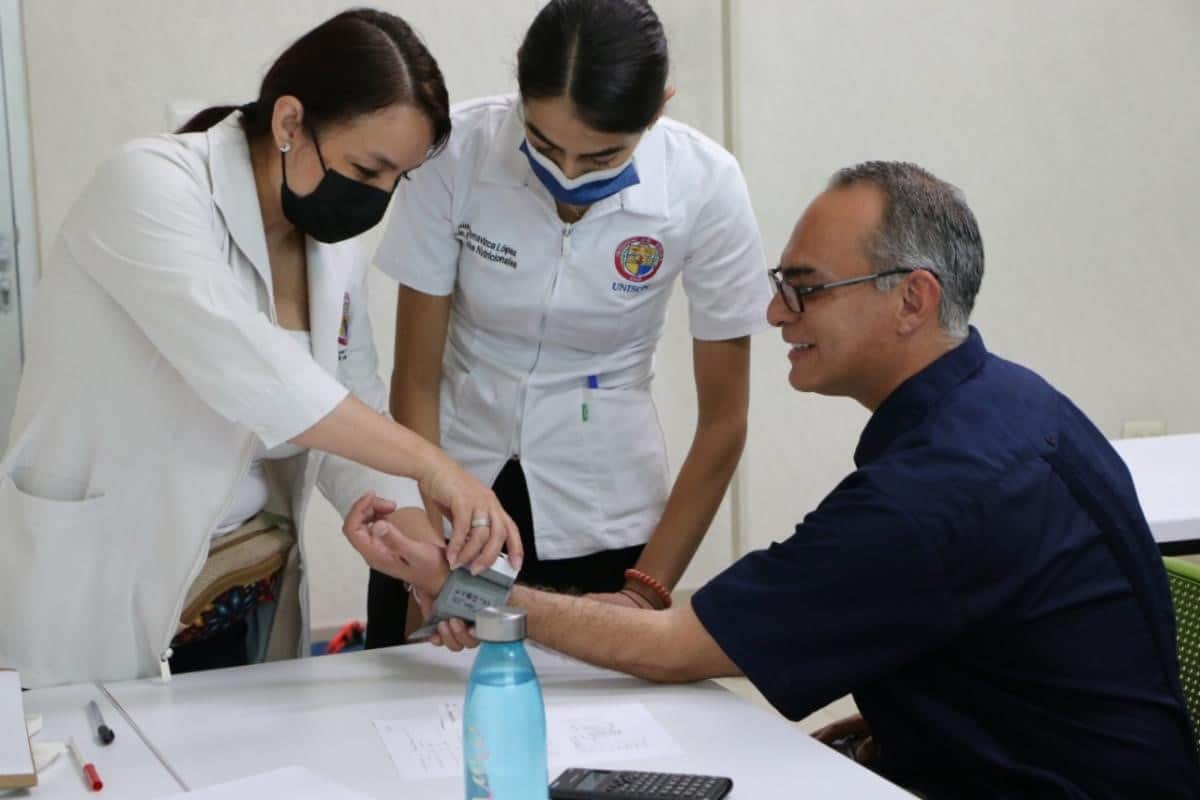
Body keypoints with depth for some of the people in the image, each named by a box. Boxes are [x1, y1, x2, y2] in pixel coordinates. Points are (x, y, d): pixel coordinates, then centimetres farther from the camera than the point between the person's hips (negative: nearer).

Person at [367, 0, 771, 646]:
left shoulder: (705, 187, -18)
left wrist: (646, 592, -13)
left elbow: (723, 421, -9)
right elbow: (416, 379, -10)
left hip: (599, 518, 0)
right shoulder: (457, 150, -18)